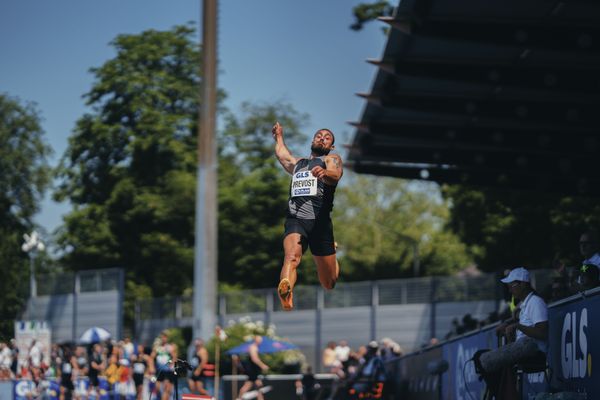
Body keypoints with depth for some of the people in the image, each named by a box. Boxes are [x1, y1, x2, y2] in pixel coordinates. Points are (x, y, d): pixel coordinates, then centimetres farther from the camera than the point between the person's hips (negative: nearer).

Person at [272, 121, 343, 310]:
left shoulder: (332, 159, 13)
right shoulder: (297, 163, 29)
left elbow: (336, 175, -13)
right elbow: (281, 153, 53)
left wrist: (324, 173, -36)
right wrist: (279, 137, 71)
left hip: (320, 222, -2)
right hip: (295, 220, 2)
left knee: (329, 284, 5)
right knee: (292, 255, -32)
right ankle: (285, 290, -62)